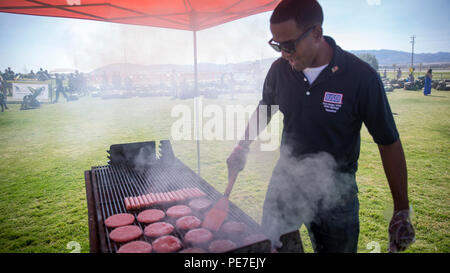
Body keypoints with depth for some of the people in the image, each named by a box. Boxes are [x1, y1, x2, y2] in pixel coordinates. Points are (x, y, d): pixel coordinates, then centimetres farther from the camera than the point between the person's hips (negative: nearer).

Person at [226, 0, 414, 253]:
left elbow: (389, 144, -10)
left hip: (336, 191, -2)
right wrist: (243, 147, 0)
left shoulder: (362, 77, -17)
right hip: (285, 181, 3)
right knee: (268, 246, 14)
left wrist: (402, 211, -8)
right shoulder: (280, 69, -7)